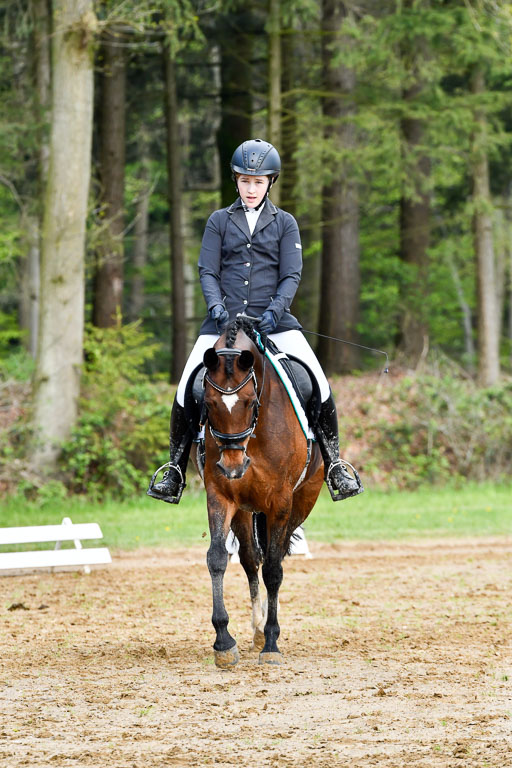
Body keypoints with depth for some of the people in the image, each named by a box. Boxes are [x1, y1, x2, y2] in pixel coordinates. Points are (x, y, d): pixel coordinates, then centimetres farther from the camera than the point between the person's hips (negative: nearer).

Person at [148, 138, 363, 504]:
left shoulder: (285, 224, 9)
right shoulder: (220, 221, 10)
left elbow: (291, 275, 3)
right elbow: (208, 271, 6)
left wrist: (275, 309, -15)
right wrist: (216, 305, -13)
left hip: (273, 319, 0)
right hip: (224, 319, 1)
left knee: (319, 388, -17)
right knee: (186, 393, -13)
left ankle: (334, 466, -3)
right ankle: (175, 473, 3)